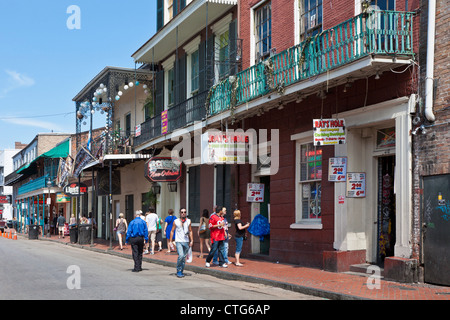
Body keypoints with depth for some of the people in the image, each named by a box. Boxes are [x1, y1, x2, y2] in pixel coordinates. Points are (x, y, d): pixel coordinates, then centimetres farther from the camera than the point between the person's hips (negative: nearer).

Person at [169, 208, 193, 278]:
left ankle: (181, 271, 18)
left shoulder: (188, 221, 9)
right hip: (179, 241, -3)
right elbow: (172, 231, 7)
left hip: (186, 242, 3)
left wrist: (191, 241, 5)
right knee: (181, 256, -19)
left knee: (184, 257, 6)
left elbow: (190, 231, 14)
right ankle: (178, 271, -4)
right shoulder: (176, 221, 2)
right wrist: (170, 241, 2)